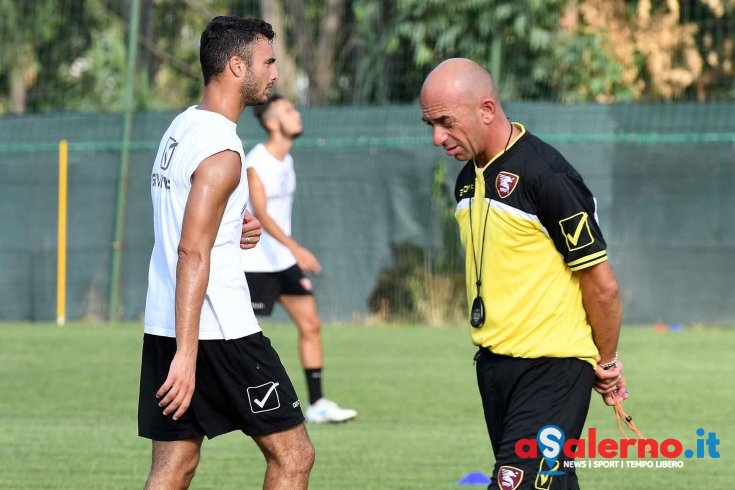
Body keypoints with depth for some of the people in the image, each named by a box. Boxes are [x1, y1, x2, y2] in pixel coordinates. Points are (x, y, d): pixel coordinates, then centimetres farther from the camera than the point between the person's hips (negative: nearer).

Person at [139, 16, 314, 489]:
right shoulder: (221, 149, -15)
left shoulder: (181, 128, 14)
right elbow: (193, 253, -22)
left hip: (165, 327, 9)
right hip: (219, 334, -9)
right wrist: (186, 353, -26)